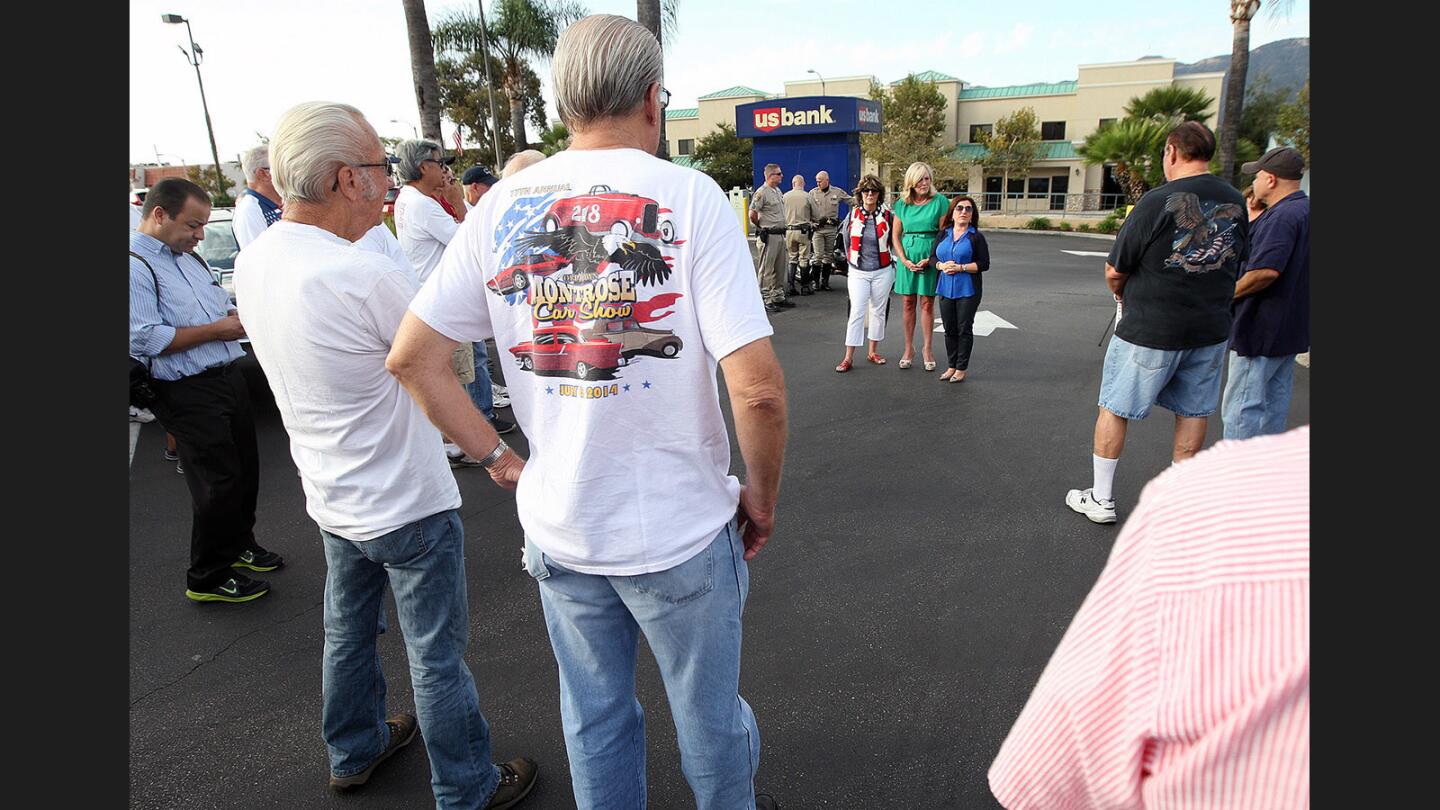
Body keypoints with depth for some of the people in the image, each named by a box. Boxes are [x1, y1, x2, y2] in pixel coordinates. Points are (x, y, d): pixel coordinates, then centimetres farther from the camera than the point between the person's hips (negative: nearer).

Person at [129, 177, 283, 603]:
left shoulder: (188, 257, 15)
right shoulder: (136, 266, -14)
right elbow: (145, 339, -22)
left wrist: (237, 314, 4)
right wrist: (216, 330, -17)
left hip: (227, 377, 9)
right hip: (188, 393, -9)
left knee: (245, 469, 18)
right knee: (219, 483, -3)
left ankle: (239, 544, 39)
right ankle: (208, 578, 15)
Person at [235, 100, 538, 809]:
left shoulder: (251, 263, -3)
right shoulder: (366, 276, -28)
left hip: (331, 499, 8)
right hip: (407, 505, -8)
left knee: (348, 631, 25)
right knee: (437, 657, 8)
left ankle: (354, 752, 47)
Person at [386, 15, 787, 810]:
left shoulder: (504, 203, -2)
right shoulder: (688, 195, -14)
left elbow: (409, 357, -1)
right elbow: (757, 386, -21)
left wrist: (498, 456, 6)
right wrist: (763, 493, -4)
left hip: (557, 528, 4)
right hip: (680, 530, -3)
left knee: (594, 717, 24)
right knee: (709, 715, 22)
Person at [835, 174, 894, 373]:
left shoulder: (887, 216, -1)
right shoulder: (852, 216, 0)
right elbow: (845, 241, 14)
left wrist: (893, 263, 9)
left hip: (882, 272, 1)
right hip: (858, 272, -1)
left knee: (878, 311, 9)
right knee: (857, 312, -8)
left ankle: (873, 351, 24)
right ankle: (848, 357, -5)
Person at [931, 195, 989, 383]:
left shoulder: (976, 237, -3)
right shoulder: (943, 234, 9)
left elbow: (984, 264, -7)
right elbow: (933, 258, 10)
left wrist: (960, 267, -17)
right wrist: (941, 265, -12)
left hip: (967, 290, -4)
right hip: (946, 289, 4)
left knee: (964, 329, 1)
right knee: (949, 330, 10)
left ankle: (961, 368, 11)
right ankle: (951, 366, 21)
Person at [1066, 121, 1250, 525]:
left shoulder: (1159, 201, -16)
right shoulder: (1236, 202, 4)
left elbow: (1114, 271, -11)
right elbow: (1236, 264, 15)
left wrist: (1123, 294, 9)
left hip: (1149, 329, -6)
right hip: (1212, 327, 6)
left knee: (1113, 408, 7)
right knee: (1193, 412, 17)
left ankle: (1101, 499, 15)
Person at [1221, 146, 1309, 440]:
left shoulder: (1282, 216, -20)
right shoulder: (1304, 209, 13)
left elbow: (1266, 271, -29)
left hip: (1263, 328, -11)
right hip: (1292, 326, 11)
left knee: (1241, 406, -5)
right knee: (1275, 400, 18)